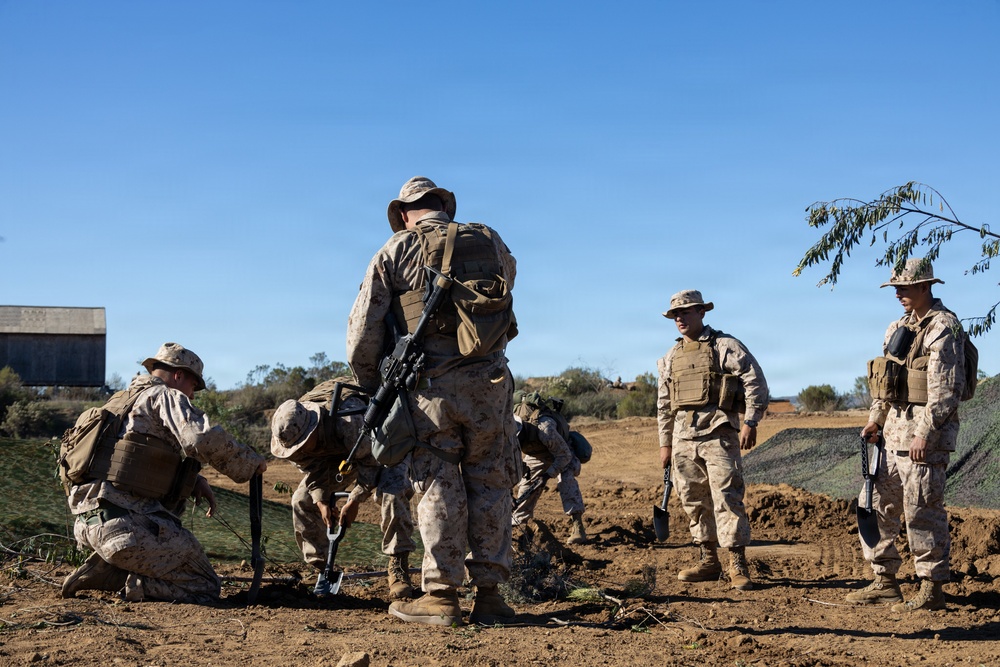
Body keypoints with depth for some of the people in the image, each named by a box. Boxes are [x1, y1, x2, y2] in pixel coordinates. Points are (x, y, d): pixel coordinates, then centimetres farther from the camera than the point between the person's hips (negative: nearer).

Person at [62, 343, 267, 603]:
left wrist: (194, 480, 23)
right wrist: (251, 462, -3)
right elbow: (204, 439, -18)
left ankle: (104, 572, 12)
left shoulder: (121, 399, 27)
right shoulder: (165, 396, 1)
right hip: (128, 525, -9)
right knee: (205, 588, -1)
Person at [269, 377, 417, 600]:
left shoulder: (349, 422, -44)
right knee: (302, 500, -6)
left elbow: (371, 461, -30)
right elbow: (311, 470, -7)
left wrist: (354, 501, -28)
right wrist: (321, 501, -20)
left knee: (392, 492, -33)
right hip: (338, 452, 6)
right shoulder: (291, 434, -23)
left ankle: (399, 569, -25)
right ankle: (321, 569, 4)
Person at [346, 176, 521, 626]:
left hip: (431, 385, -2)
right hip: (488, 380, 2)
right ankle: (489, 594, 11)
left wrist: (368, 382, 16)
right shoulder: (488, 241, 11)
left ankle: (441, 595, 5)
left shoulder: (395, 252, 3)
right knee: (489, 484, 9)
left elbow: (364, 327, 3)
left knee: (439, 487, 5)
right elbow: (507, 278, 30)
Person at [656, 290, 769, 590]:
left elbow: (756, 383, -4)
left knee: (727, 498, -10)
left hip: (718, 433, -6)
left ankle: (738, 566, -8)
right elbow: (663, 404, 21)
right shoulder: (671, 357, 17)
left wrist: (750, 422, -12)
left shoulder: (725, 346, 0)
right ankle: (708, 561, 18)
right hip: (683, 436, 6)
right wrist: (665, 443, 18)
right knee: (694, 500, 8)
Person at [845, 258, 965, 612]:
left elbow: (945, 388, -18)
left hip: (926, 432, -9)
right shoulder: (899, 327, 16)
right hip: (895, 430, 9)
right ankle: (885, 582, 19)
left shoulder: (943, 327, -11)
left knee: (922, 511, -5)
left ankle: (932, 589, 5)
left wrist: (925, 433, -21)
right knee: (876, 503, 10)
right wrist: (875, 420, 12)